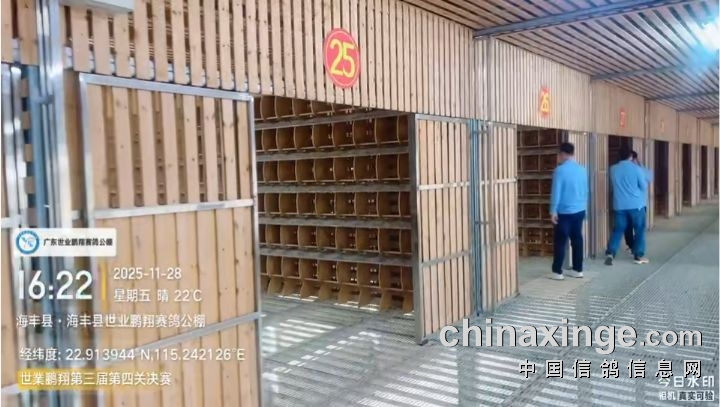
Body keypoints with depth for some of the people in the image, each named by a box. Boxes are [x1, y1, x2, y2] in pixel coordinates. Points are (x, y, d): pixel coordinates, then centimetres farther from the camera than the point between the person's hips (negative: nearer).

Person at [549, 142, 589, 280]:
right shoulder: (582, 170, 5)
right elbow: (585, 191, 13)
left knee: (560, 241, 1)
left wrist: (553, 211, -8)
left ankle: (557, 272, 3)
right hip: (580, 211, 6)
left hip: (564, 212, -6)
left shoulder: (560, 170, -13)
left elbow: (556, 192, -13)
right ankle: (577, 270, 18)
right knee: (577, 239, 12)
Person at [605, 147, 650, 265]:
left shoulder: (613, 169, 3)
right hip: (636, 204, -3)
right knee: (639, 230, 9)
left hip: (619, 205, 3)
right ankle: (639, 256, 11)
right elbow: (644, 186, 0)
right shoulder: (636, 168, -6)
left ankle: (610, 253, -7)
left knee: (618, 230, 6)